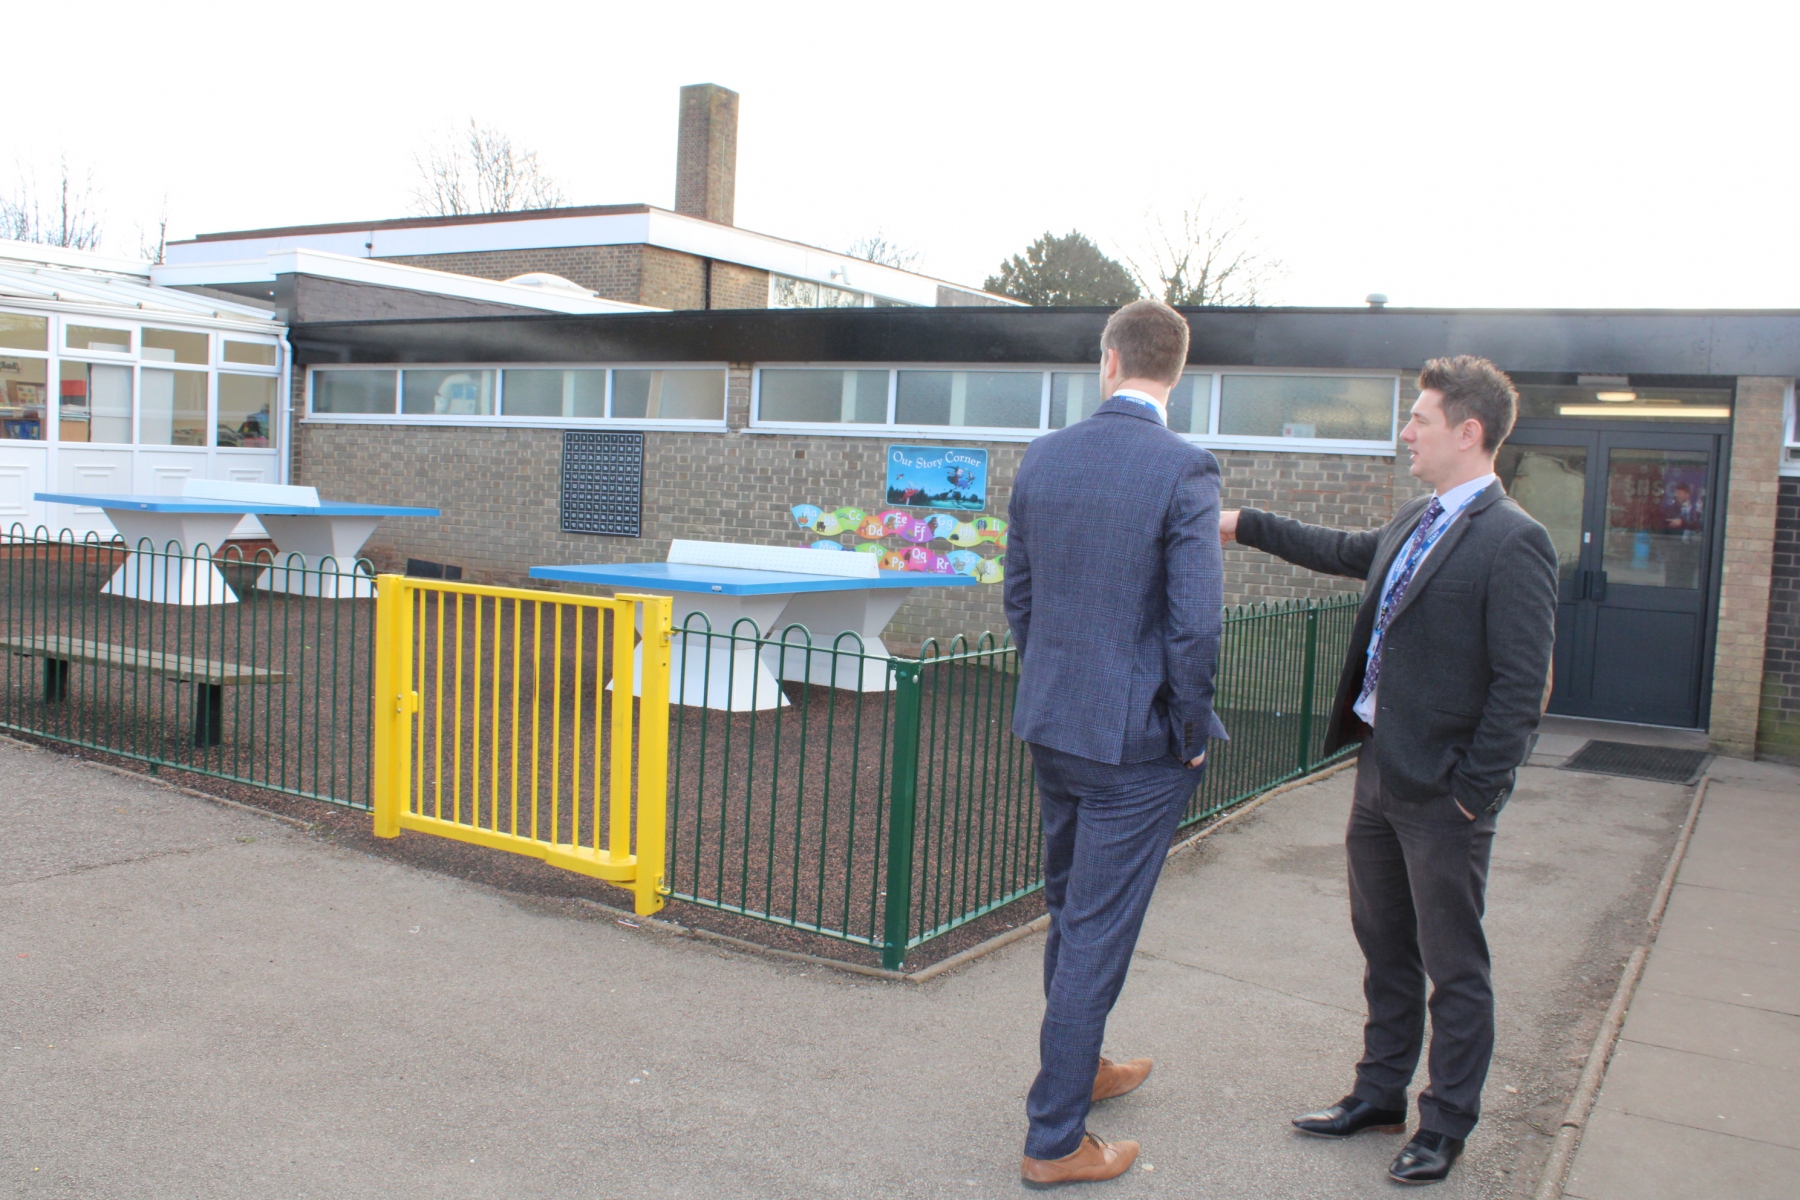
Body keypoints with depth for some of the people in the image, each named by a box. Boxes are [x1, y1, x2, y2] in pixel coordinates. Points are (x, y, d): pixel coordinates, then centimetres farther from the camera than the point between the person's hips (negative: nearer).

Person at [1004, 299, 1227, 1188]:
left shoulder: (1043, 459, 2)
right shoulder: (1183, 470, -16)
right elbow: (1195, 622, -20)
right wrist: (1193, 732, -6)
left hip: (1052, 725, 6)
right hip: (1135, 739, -6)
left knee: (1069, 912, 23)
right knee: (1096, 934, 3)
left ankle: (1078, 1068, 44)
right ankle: (1054, 1141, 15)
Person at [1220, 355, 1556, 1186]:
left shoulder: (1512, 541, -17)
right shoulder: (1414, 522, 9)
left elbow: (1522, 684, -19)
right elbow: (1346, 552, 30)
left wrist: (1472, 790, -17)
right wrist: (1246, 526, 33)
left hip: (1442, 791, -8)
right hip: (1379, 771, 9)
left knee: (1453, 964, 8)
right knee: (1384, 946, 20)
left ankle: (1447, 1125, 25)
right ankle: (1380, 1094, 37)